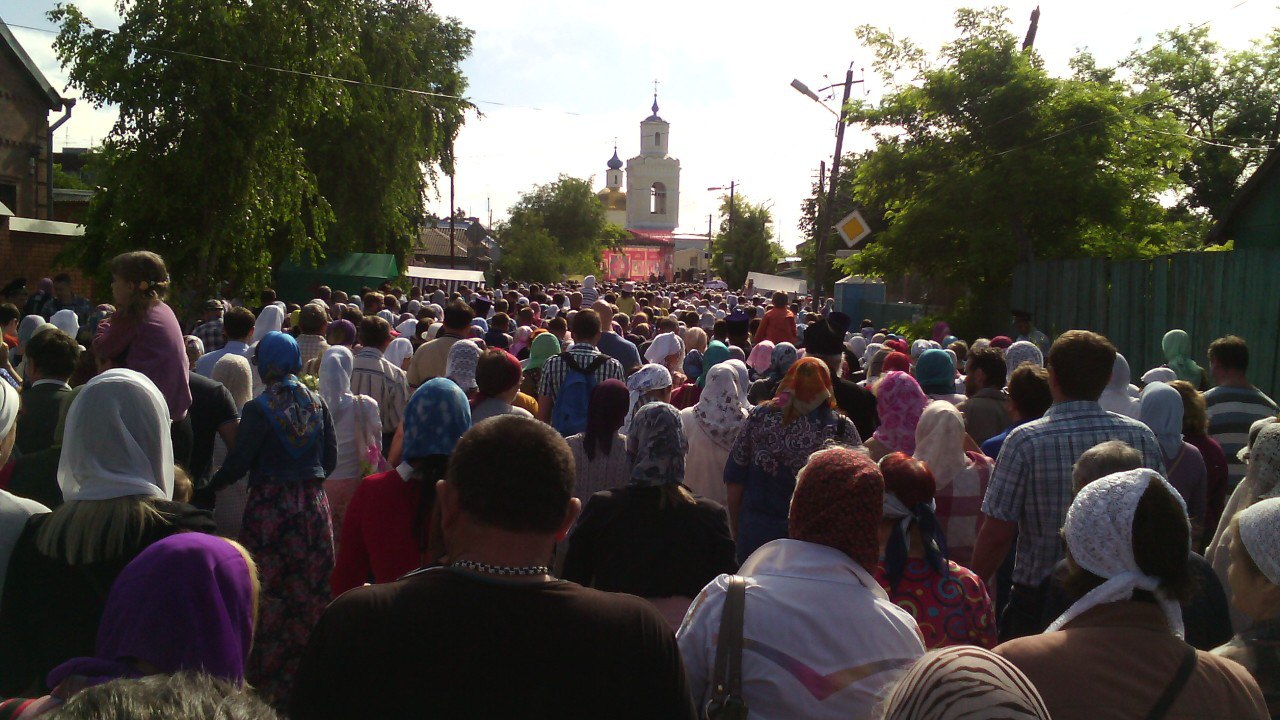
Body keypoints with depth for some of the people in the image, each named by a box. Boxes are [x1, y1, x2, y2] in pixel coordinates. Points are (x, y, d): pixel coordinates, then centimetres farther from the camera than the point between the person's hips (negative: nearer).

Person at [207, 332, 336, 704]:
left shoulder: (259, 408, -8)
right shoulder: (318, 403, 5)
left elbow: (238, 463, -9)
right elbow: (330, 460, 9)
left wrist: (208, 487, 6)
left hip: (270, 507, -4)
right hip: (313, 503, 4)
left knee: (269, 594, 2)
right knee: (310, 591, 10)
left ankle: (268, 683, 8)